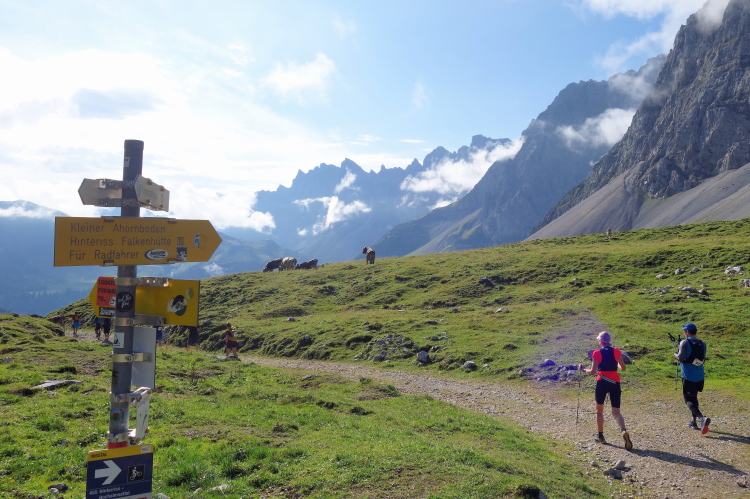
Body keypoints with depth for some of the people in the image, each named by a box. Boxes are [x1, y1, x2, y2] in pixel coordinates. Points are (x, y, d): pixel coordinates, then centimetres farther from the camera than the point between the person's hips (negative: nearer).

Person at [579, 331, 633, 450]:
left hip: (602, 382, -2)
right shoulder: (616, 351, 2)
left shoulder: (597, 353, -6)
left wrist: (583, 369, 10)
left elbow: (593, 372, -8)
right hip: (615, 383, 2)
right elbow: (623, 368, 9)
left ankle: (600, 435, 24)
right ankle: (623, 431, -21)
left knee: (599, 410, 17)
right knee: (616, 412, 6)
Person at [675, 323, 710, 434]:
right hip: (700, 376, 7)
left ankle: (702, 418, -23)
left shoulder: (685, 343, -12)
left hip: (688, 377, -6)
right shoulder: (702, 343, 6)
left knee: (689, 400, -1)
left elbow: (681, 358, -21)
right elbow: (703, 358, 14)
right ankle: (694, 422, 27)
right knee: (694, 398, 22)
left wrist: (676, 355, -1)